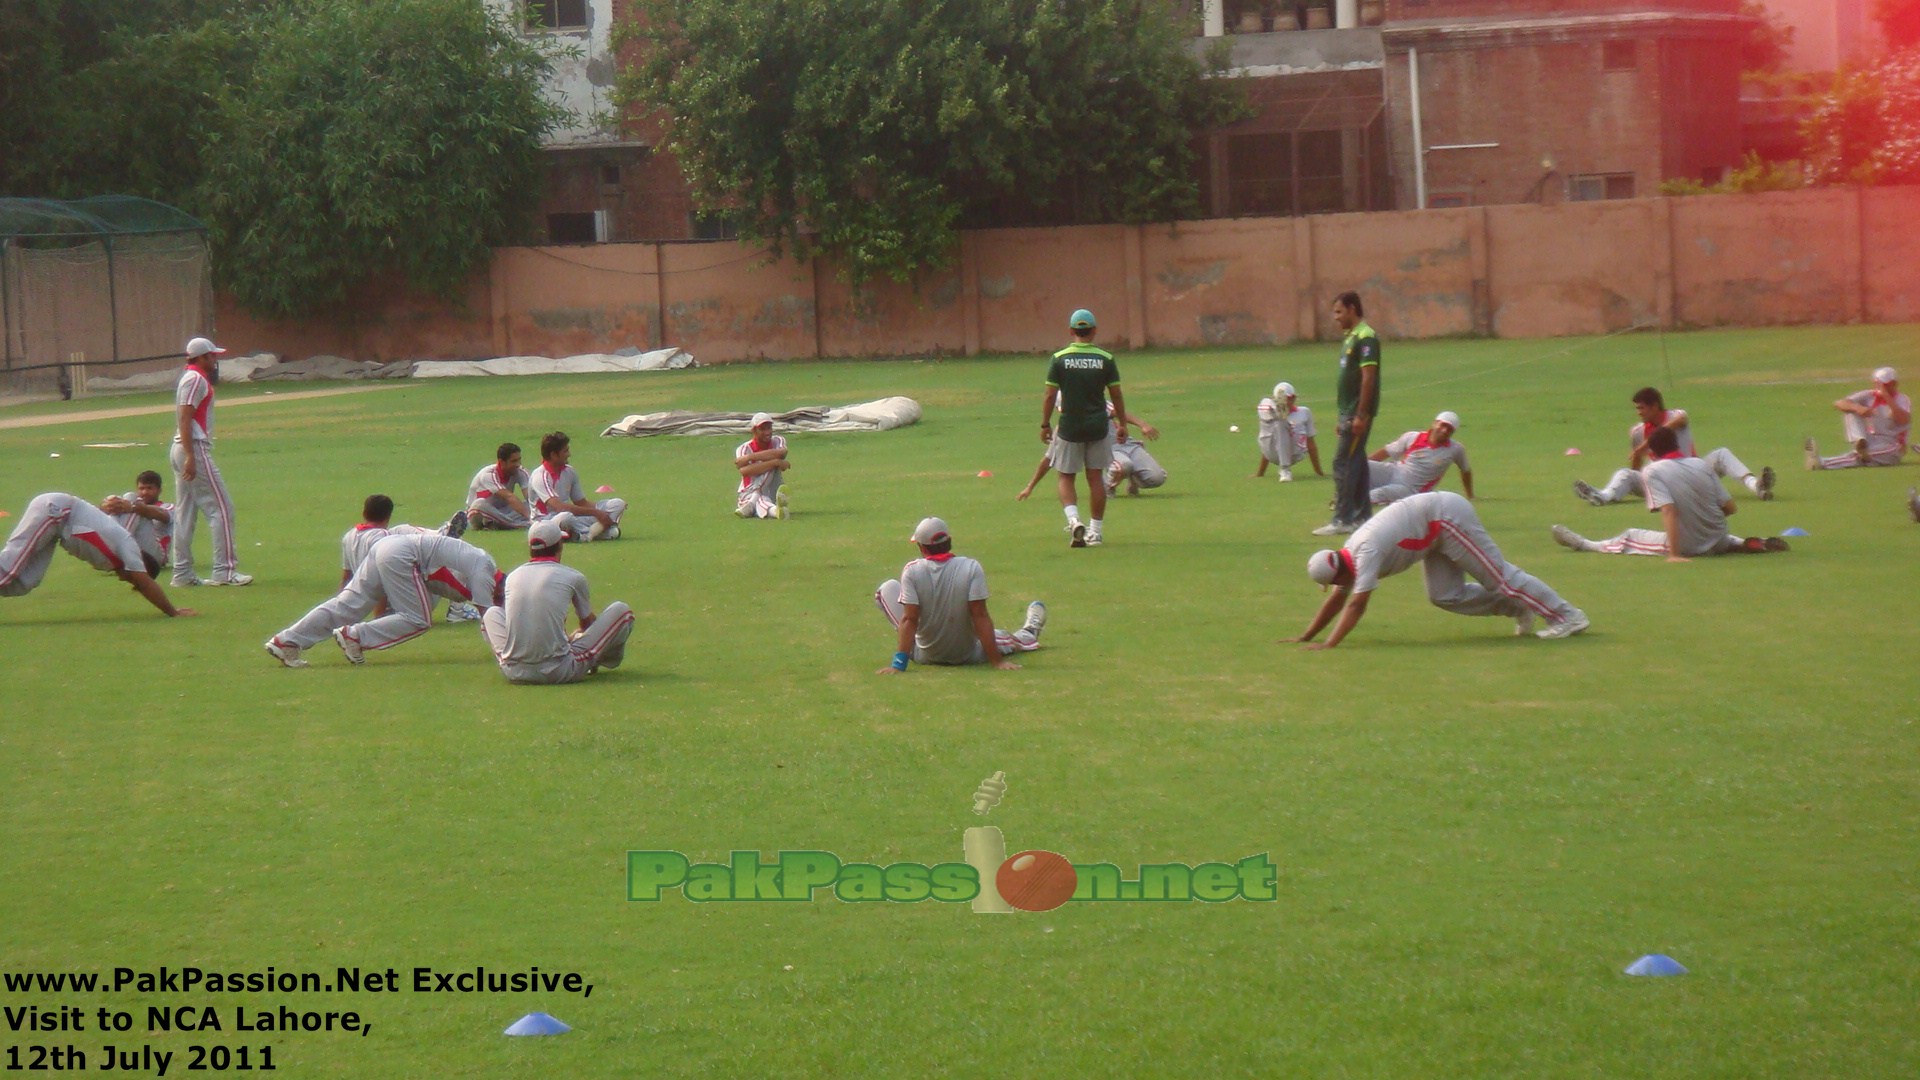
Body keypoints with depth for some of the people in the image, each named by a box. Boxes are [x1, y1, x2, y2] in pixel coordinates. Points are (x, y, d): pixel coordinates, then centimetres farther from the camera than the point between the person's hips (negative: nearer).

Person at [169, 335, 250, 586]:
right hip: (195, 448, -11)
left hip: (181, 449, 11)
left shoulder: (190, 378, 18)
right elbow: (185, 419, -20)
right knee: (221, 508, -8)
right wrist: (190, 457, -25)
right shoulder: (196, 379, -12)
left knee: (185, 513, 10)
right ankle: (224, 571, -10)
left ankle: (182, 573, 10)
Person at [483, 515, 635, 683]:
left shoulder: (512, 577, 13)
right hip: (561, 672, -4)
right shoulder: (573, 577, 4)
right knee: (621, 610, 10)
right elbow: (587, 622, 22)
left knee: (492, 613, 35)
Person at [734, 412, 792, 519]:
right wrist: (776, 462, -35)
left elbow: (782, 453, -26)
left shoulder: (778, 441, 1)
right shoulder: (744, 449, -7)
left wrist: (750, 457, -28)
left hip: (770, 493, 3)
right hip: (749, 495, -3)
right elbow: (744, 471, -29)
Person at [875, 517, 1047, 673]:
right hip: (967, 656, 0)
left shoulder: (912, 571, -17)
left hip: (924, 655, 0)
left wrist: (898, 664, -18)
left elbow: (909, 619, -20)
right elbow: (980, 617, -19)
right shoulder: (971, 568, -17)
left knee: (888, 589, 13)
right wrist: (997, 661, -16)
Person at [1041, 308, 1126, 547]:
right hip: (1098, 426, 1)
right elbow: (1116, 396, 1)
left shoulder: (1059, 359, -6)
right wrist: (1122, 424, 11)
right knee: (1095, 478, 9)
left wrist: (1045, 424, 4)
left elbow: (1050, 396, -6)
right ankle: (1095, 531, 11)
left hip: (1069, 428, -1)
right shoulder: (1105, 359, -4)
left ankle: (1073, 519, -13)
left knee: (1065, 477, 10)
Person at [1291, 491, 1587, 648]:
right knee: (1445, 596, 8)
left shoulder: (1367, 553, -26)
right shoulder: (1349, 555, 1)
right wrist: (1305, 637, 8)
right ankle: (1517, 607, 19)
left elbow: (1356, 605, -31)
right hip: (1436, 528, 9)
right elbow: (1336, 600, 10)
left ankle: (1567, 616, 1)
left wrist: (1328, 645, -34)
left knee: (1497, 575, -5)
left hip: (1446, 515, -9)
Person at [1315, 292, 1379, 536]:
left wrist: (1360, 415, -22)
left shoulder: (1365, 338, -14)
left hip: (1358, 412, -10)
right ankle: (1362, 516, 17)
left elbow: (1368, 378, -20)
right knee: (1355, 464, 12)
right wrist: (1344, 419, 20)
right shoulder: (1350, 339, 16)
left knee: (1343, 464, -10)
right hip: (1349, 411, 10)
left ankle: (1342, 520, -9)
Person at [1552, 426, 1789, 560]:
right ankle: (1755, 544, 17)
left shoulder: (1654, 471, -13)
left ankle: (1583, 544, 36)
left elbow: (1669, 511, -24)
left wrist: (1673, 555, -27)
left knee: (1630, 536, 20)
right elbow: (1730, 508, 0)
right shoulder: (1702, 465, 0)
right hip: (1718, 543, 4)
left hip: (1686, 546, -4)